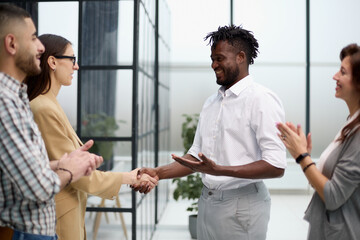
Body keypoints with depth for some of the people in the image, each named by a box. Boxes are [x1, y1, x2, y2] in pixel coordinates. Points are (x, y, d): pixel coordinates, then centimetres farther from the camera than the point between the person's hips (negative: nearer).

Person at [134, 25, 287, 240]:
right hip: (207, 202, 7)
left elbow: (276, 166, -20)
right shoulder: (211, 103, 11)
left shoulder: (261, 100, -12)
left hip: (241, 205, -6)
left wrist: (218, 170, -28)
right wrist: (158, 173, 0)